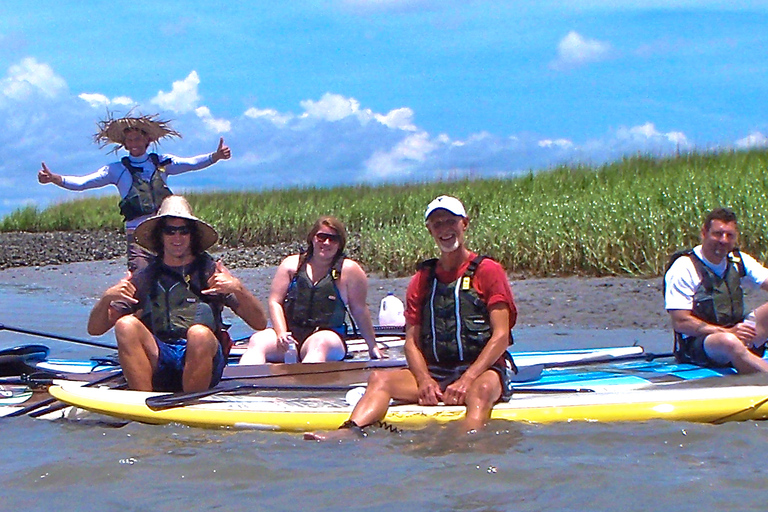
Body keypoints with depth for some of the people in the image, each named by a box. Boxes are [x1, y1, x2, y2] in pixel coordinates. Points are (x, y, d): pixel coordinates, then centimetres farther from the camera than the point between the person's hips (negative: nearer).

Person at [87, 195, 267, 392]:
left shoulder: (211, 272, 10)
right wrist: (107, 297, -7)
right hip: (156, 364, 2)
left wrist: (237, 288, -15)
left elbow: (260, 323, 2)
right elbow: (95, 329, 13)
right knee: (126, 325, -24)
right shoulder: (145, 278, 16)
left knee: (199, 333, -33)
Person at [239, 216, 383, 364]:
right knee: (257, 341, -28)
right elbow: (274, 301, 8)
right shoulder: (291, 265, 13)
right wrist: (281, 333, -8)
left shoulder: (349, 270, 5)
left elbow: (360, 311, 9)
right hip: (290, 332, 3)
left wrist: (372, 346, 12)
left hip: (328, 335, -3)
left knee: (319, 344, -39)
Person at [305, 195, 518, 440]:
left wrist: (466, 379, -18)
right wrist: (424, 380, -11)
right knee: (379, 379, -20)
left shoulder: (488, 271, 2)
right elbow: (412, 340, 10)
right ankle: (350, 431, -46)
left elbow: (500, 337, -6)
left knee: (481, 390, -38)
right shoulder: (422, 279, 16)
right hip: (435, 372, 4)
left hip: (483, 369, -4)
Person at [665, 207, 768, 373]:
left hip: (735, 333, 7)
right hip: (695, 345, -7)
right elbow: (680, 322, -14)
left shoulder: (739, 261, 12)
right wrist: (727, 332, -22)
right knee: (729, 342, -39)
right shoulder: (683, 268, -9)